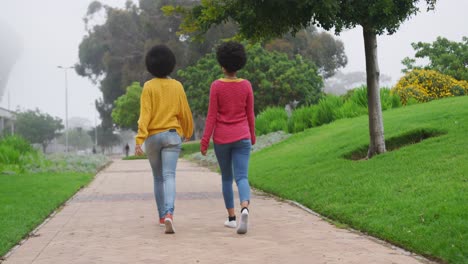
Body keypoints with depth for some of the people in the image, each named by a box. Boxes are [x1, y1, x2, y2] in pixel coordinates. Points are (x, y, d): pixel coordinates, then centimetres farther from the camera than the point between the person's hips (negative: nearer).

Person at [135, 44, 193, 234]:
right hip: (172, 135, 0)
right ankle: (169, 213, -30)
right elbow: (185, 113, 7)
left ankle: (162, 216, 24)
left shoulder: (149, 86, -4)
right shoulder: (177, 86, 2)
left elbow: (145, 114, -12)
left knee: (158, 178, 16)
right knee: (169, 176, -8)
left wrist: (139, 140, -16)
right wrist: (188, 132, 25)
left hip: (153, 137, 0)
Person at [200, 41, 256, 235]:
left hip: (222, 139, 0)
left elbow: (212, 116, -8)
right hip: (242, 138, 1)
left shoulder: (216, 86, -8)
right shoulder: (246, 85, -2)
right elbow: (250, 114, 4)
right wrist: (252, 136, 18)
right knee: (242, 178, -4)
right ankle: (245, 208, -32)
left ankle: (231, 217, 18)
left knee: (226, 177, 16)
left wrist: (205, 141, -4)